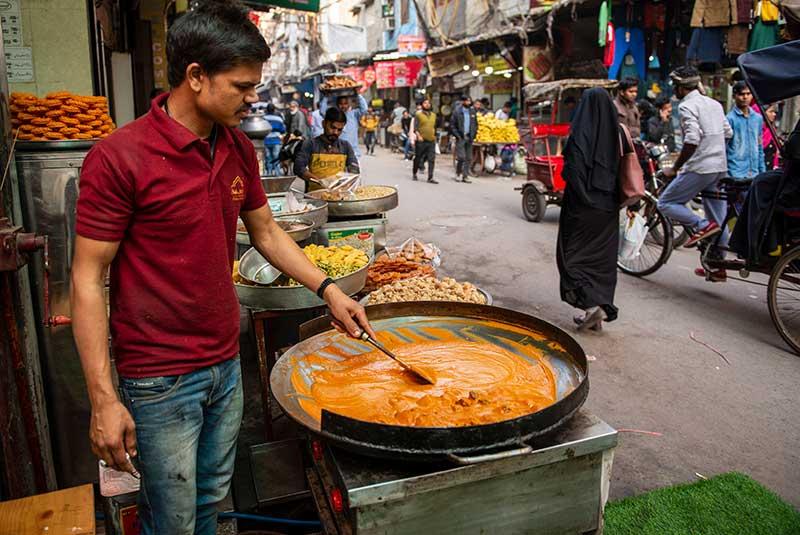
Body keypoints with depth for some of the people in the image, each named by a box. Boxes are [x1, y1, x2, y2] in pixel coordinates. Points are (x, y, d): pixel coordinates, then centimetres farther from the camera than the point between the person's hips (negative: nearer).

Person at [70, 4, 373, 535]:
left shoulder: (239, 148, 3)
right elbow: (88, 280, -15)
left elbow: (266, 231, 14)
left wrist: (328, 289, 5)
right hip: (159, 380, -6)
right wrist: (104, 400, -16)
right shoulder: (119, 158, -18)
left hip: (226, 364, 6)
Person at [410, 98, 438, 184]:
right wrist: (418, 136, -20)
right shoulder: (418, 114, -1)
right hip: (421, 141, -4)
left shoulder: (433, 115, 15)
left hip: (431, 141, 4)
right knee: (418, 158, 7)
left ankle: (430, 177, -7)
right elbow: (415, 127, -8)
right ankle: (414, 174, 27)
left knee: (431, 160, -6)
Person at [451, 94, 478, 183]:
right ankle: (458, 173, 8)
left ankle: (465, 176, 12)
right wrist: (457, 135, -10)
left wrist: (474, 134, 6)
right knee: (461, 157, -11)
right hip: (460, 137, -4)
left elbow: (475, 124, 17)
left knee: (468, 158, 4)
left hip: (469, 138, 5)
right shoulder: (457, 111, -3)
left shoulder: (472, 111, 9)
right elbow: (452, 125, -2)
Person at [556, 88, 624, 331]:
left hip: (582, 204, -5)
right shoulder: (616, 132, 1)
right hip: (608, 207, 5)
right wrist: (618, 198, 10)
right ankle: (601, 310, 19)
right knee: (603, 257, 14)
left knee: (572, 254, 6)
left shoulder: (580, 134, -14)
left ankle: (591, 304, -8)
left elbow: (571, 171, -17)